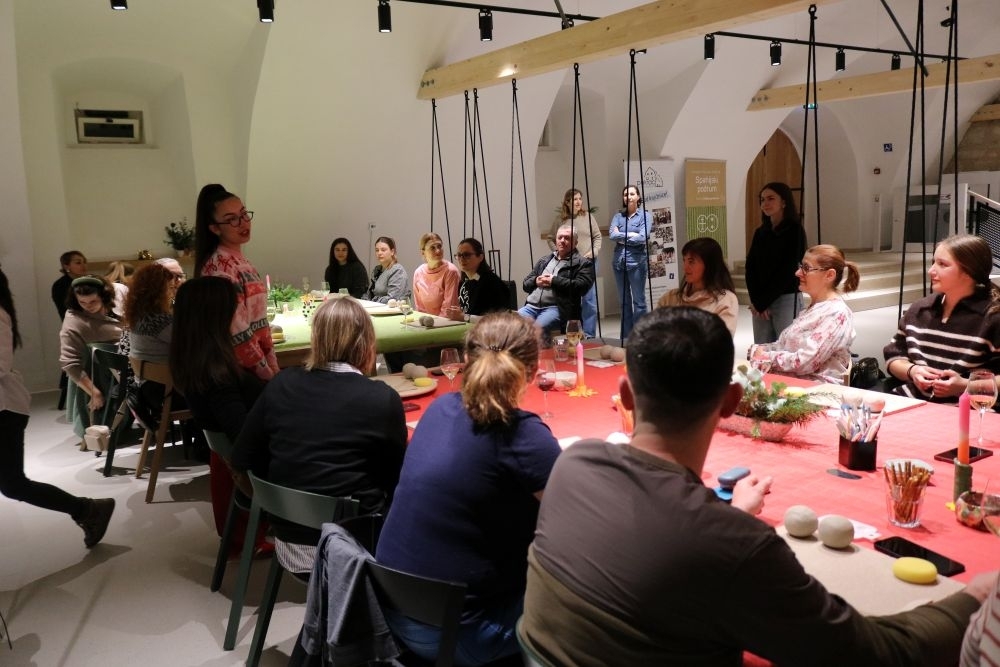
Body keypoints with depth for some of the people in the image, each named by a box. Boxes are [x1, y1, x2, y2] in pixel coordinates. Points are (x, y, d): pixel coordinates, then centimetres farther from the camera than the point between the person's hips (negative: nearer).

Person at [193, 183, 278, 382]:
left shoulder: (240, 261, 9)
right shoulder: (219, 268, -19)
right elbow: (238, 332, -23)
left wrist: (272, 365, 12)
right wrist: (267, 373, -16)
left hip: (259, 363, 9)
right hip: (243, 371, -9)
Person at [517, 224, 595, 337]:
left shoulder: (583, 264, 10)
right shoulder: (544, 260, 28)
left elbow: (581, 286, -7)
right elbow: (526, 283, 26)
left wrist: (554, 281, -5)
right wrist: (536, 281, 2)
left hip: (556, 308, -5)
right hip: (531, 306, 5)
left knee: (537, 327, -34)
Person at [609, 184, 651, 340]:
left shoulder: (645, 215, 2)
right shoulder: (618, 216, 12)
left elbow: (642, 238, -11)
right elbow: (611, 234, -4)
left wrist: (621, 237, -4)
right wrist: (631, 234, -10)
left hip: (637, 261, -4)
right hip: (619, 262, 4)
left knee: (638, 301, -1)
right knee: (624, 301, 10)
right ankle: (625, 336, 17)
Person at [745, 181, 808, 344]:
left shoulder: (795, 230, -4)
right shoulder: (760, 232, 11)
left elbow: (788, 271, -10)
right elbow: (750, 267, 5)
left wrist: (763, 301, -10)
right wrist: (756, 300, -8)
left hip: (787, 299, -5)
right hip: (759, 301, 5)